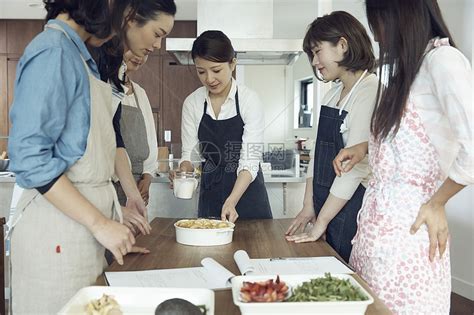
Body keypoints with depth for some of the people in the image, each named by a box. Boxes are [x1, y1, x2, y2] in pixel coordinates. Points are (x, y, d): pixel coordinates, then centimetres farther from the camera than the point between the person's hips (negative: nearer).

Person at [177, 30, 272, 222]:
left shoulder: (249, 100, -15)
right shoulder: (192, 103, -4)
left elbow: (250, 160, -20)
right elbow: (189, 152, 0)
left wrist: (231, 201, -32)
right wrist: (184, 171, -23)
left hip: (246, 192, -2)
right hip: (209, 195, 3)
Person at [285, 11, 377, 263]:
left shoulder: (371, 91, -15)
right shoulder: (333, 93, 12)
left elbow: (356, 165, -19)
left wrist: (320, 223, -15)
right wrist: (308, 207, 6)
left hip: (354, 206, -7)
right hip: (328, 207, 7)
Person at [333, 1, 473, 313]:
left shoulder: (443, 59, -12)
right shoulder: (409, 66, 15)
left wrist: (436, 204, -11)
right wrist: (365, 146, 14)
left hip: (406, 226, -8)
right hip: (378, 220, 8)